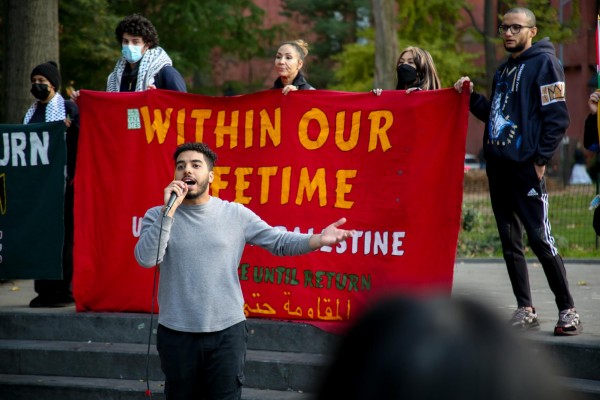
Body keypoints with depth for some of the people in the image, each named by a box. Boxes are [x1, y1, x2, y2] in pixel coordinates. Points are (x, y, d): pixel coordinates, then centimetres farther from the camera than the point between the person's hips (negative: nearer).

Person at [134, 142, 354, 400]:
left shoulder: (235, 214, 1)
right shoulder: (158, 215, -2)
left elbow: (279, 241, 0)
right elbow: (146, 259, -16)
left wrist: (319, 239, -17)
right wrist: (169, 210, -20)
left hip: (226, 331, 0)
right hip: (176, 333, 0)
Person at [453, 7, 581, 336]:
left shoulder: (544, 63, -5)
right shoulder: (504, 70, 19)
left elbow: (557, 117, -11)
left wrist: (540, 159, -13)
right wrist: (472, 97, 10)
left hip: (525, 168, -8)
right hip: (497, 166, 8)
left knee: (540, 240, -10)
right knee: (510, 242, 8)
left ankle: (568, 311, -2)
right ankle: (525, 310, 14)